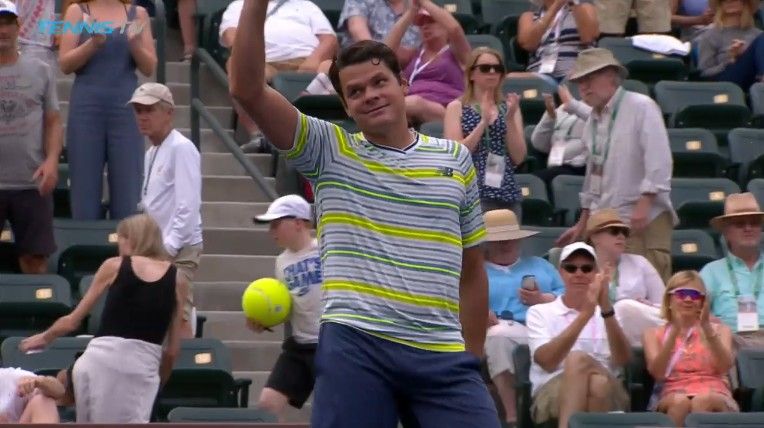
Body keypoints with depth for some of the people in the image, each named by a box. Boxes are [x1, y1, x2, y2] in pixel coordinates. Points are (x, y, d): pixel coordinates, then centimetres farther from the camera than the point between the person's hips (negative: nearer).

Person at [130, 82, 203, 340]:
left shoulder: (181, 149, -11)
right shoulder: (152, 153, 18)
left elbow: (189, 205, -18)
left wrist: (168, 247, -19)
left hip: (178, 251, -9)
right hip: (158, 250, 9)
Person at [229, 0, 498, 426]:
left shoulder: (456, 159, 13)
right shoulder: (330, 151, 7)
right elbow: (248, 89, -5)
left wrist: (473, 358, 15)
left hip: (442, 355, 2)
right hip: (355, 349, -2)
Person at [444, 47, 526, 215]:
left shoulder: (509, 107, 13)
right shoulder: (457, 107, 5)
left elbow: (519, 157, 5)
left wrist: (510, 119, -6)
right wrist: (484, 122, -12)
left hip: (508, 195, 3)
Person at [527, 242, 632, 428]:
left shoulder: (607, 313, 20)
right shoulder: (539, 312, 14)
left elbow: (623, 359, -1)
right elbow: (547, 361, -7)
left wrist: (606, 309, -14)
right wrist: (585, 314, -14)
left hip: (605, 397, 1)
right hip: (551, 395, -1)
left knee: (599, 383, -36)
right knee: (577, 359, -35)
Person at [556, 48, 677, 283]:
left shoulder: (641, 107, -5)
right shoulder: (592, 121, 17)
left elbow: (659, 160, -13)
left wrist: (644, 204, -21)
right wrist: (582, 224, 27)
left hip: (644, 219, -7)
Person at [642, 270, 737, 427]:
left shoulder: (719, 330, 19)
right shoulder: (654, 334, 18)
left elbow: (725, 366, -2)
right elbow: (657, 373, -2)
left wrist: (706, 327, -12)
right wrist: (675, 331, -12)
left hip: (715, 396, 0)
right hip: (672, 396, 0)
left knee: (703, 401, -38)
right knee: (679, 402, -38)